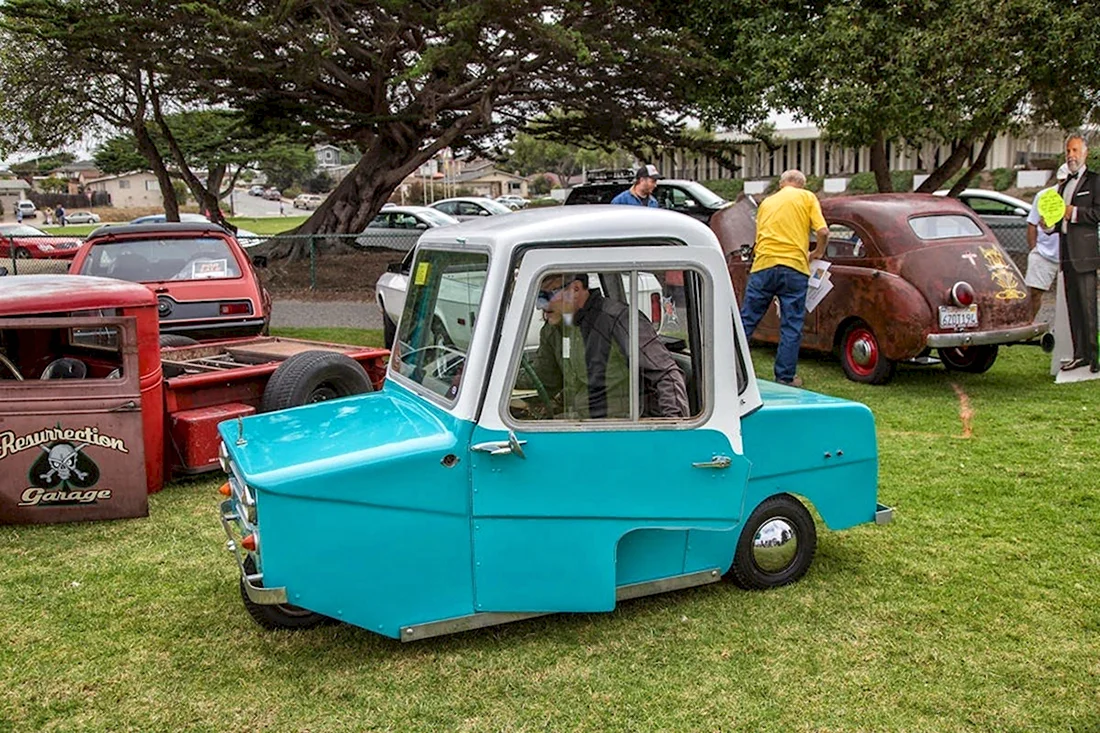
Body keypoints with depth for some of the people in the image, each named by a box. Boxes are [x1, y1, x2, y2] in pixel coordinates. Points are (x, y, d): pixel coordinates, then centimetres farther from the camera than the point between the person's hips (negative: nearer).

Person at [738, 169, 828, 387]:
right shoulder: (807, 198, 9)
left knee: (746, 320, 8)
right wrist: (817, 253, 17)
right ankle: (785, 377, 7)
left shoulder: (767, 202, 22)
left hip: (763, 264, 3)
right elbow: (823, 231, 0)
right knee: (791, 326, 4)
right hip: (794, 266, -3)